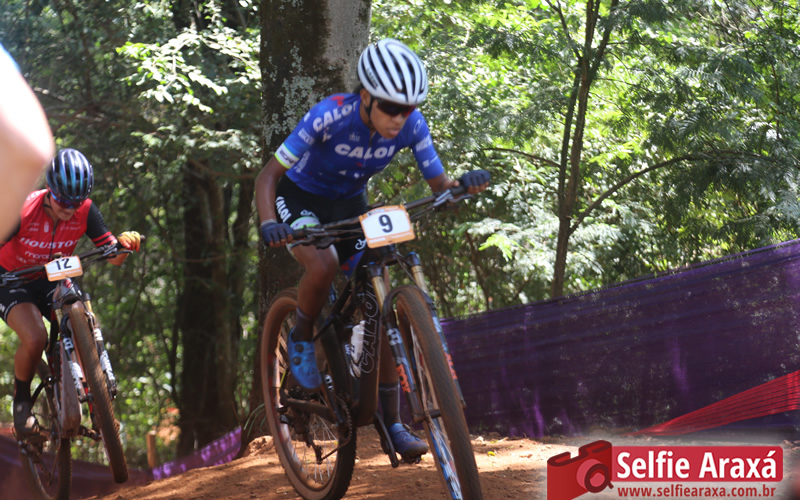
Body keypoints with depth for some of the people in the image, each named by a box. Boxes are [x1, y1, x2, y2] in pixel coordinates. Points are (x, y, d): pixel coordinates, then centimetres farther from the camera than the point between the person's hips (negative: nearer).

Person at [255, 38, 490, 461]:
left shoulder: (411, 126, -22)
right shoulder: (329, 117, -32)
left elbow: (439, 185, -15)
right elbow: (268, 175, -26)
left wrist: (465, 185, -39)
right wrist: (268, 224, -45)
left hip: (350, 204, 4)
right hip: (301, 199, -4)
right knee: (324, 264, -36)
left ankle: (392, 423, -2)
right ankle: (302, 337, -6)